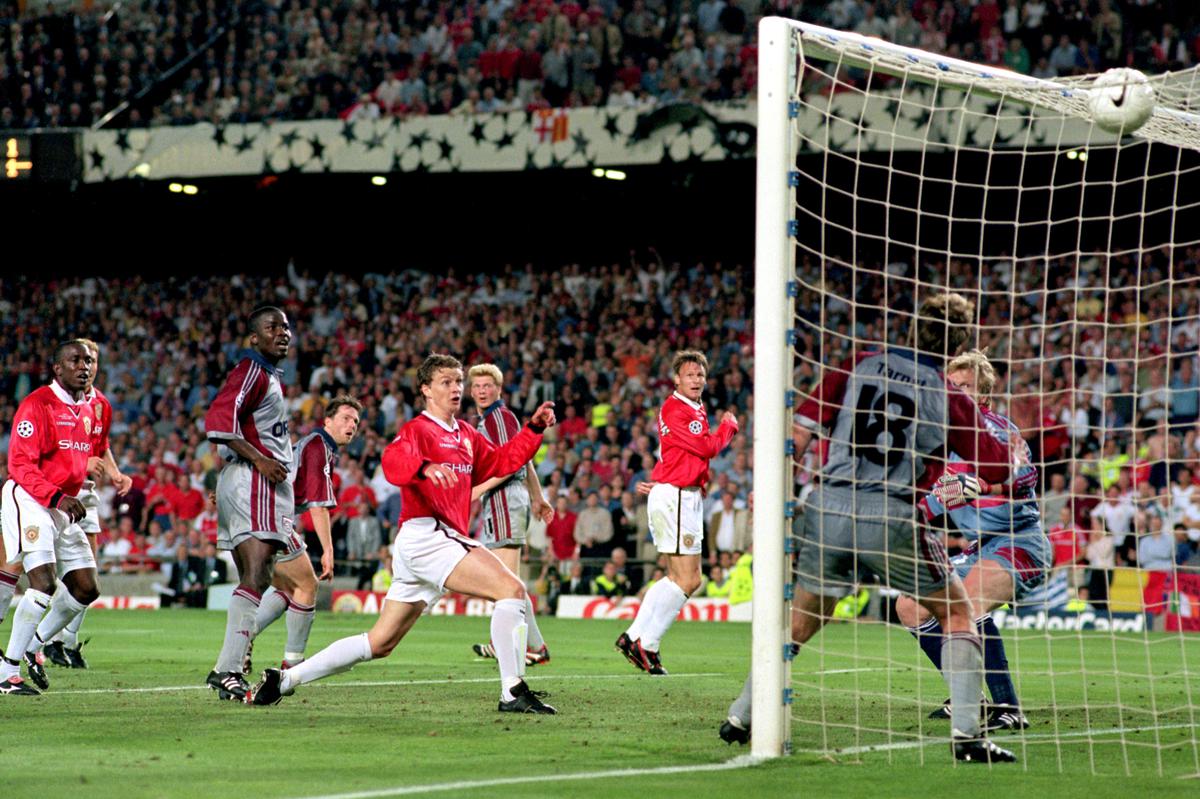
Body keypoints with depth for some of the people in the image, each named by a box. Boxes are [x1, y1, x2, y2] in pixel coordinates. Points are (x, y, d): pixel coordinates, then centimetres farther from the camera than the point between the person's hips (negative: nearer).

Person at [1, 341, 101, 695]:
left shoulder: (86, 409, 14)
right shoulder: (37, 405, -12)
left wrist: (71, 499, 18)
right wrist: (57, 497, -27)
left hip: (63, 506, 9)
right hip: (29, 502, -9)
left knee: (86, 589, 7)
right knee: (43, 584, -20)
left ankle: (33, 646, 24)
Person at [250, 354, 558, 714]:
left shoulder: (467, 436, 22)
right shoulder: (418, 430, -6)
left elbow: (500, 461, 33)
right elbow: (393, 461, -26)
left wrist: (534, 428, 22)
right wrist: (426, 468, -46)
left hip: (447, 540, 9)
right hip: (425, 534, -9)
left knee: (380, 643, 11)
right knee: (511, 589, -20)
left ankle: (285, 679, 13)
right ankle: (513, 692, -24)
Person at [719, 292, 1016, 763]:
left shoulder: (858, 366, 9)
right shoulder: (950, 398, 2)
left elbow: (799, 433, 5)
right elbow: (995, 468, 5)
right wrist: (1011, 441, 26)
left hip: (828, 508, 3)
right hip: (892, 520, -3)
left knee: (801, 621, 22)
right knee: (957, 614, 12)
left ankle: (741, 717, 24)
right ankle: (966, 734, 1)